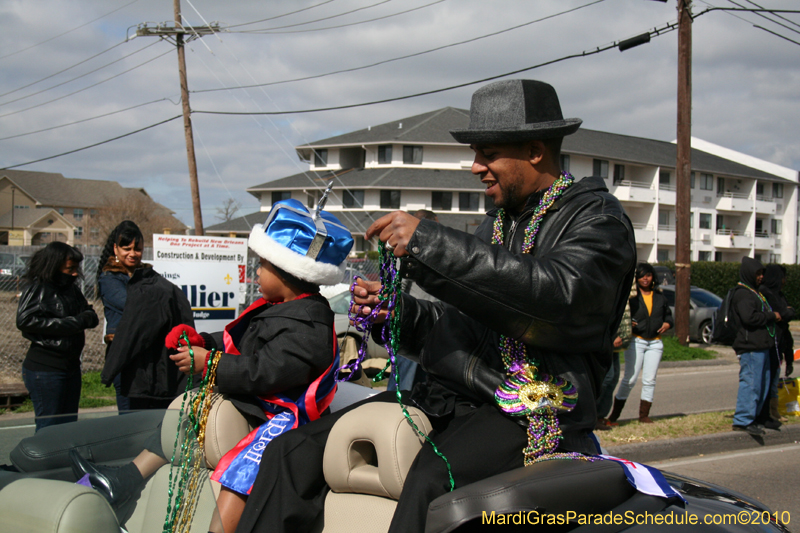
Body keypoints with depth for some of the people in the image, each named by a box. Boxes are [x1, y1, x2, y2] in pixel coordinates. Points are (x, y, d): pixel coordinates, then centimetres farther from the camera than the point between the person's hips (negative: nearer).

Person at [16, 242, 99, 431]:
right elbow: (26, 321, -19)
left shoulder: (72, 289, 12)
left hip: (71, 365, 7)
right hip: (44, 368, -7)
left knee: (69, 426, 11)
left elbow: (92, 318, 12)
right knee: (48, 429, -4)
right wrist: (73, 323, -17)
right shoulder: (37, 290, -8)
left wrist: (86, 318, -15)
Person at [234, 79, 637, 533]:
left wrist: (428, 243, -23)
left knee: (431, 485, -38)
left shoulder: (599, 219, -2)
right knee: (292, 453, -4)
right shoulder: (497, 225, 23)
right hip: (446, 397, 8)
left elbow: (557, 295, -24)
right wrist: (397, 310, 6)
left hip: (529, 414, -8)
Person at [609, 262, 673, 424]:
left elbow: (668, 314, 23)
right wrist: (627, 323, -25)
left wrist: (667, 324, 2)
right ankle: (615, 413, 5)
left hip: (655, 343, 4)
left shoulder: (660, 297, 13)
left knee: (649, 380, 2)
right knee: (630, 379, -6)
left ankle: (644, 415, 9)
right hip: (636, 341, -4)